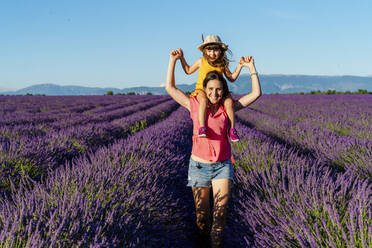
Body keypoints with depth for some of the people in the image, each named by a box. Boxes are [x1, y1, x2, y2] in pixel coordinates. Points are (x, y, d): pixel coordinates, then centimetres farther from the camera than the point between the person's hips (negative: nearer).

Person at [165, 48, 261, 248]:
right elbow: (170, 88, 0)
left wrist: (251, 67, -2)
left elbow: (256, 93, 0)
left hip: (222, 166, 0)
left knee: (221, 207, -19)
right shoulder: (195, 105, -2)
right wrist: (173, 60, -1)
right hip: (199, 166, 0)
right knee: (201, 213, 10)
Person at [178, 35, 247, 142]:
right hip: (201, 90, -2)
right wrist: (182, 57, 9)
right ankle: (202, 127, -43)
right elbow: (188, 70, 17)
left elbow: (232, 78, 12)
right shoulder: (201, 61, 2)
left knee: (229, 101, -26)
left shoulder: (222, 64, 4)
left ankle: (232, 129, -16)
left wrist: (239, 66, 0)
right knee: (203, 100, -38)